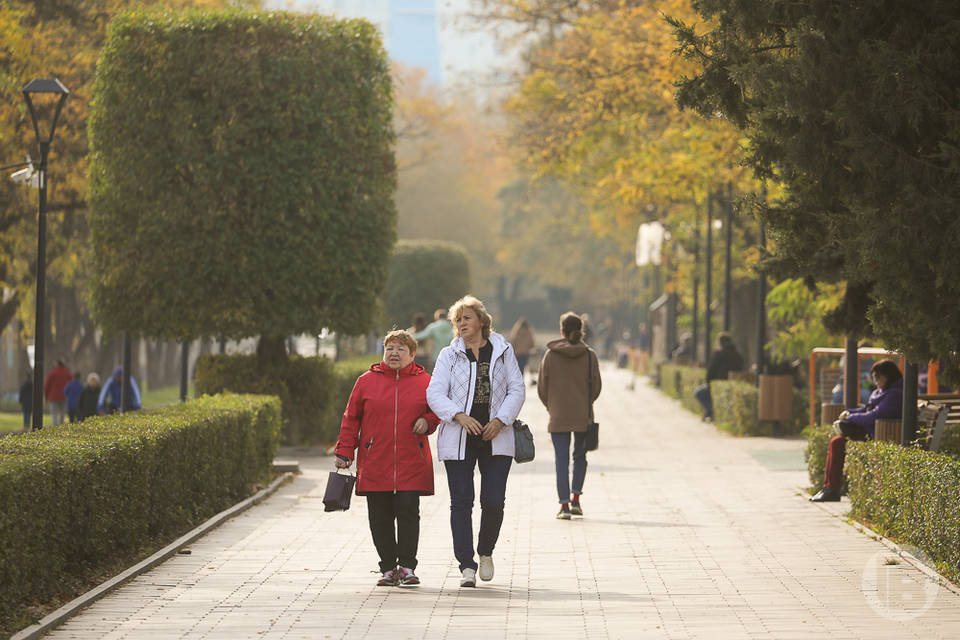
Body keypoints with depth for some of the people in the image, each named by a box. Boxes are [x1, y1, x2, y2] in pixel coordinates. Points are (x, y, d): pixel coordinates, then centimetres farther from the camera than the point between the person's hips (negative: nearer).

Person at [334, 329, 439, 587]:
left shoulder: (424, 382, 6)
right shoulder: (367, 381, 7)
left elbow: (438, 410, 16)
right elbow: (351, 418, 10)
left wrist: (427, 421, -7)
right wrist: (344, 452, 4)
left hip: (411, 464, -1)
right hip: (375, 464, 1)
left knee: (408, 512, -7)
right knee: (380, 517, 2)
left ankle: (407, 566, 2)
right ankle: (388, 568, 12)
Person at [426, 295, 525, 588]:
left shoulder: (503, 350, 7)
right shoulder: (449, 355, 5)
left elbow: (517, 389, 5)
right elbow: (435, 393, -4)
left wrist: (500, 421, -9)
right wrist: (460, 416, -20)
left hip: (496, 437, 0)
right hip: (458, 440, 0)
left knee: (494, 502, -2)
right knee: (461, 503, -3)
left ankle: (486, 552, 24)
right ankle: (466, 566, 1)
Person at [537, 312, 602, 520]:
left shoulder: (551, 355, -4)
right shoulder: (589, 355, -3)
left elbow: (542, 387, 0)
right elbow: (596, 386, 1)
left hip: (558, 417, -1)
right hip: (583, 416, 1)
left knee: (561, 460, 2)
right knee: (580, 456, 18)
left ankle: (564, 504, -4)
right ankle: (575, 499, 11)